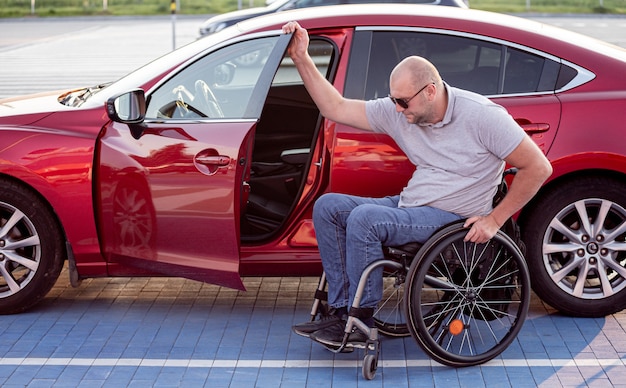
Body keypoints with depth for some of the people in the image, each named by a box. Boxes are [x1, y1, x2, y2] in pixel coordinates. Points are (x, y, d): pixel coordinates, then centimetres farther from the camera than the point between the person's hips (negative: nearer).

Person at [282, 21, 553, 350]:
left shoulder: (481, 116, -17)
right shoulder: (396, 112, 0)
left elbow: (538, 167, -14)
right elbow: (335, 108, 5)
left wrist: (494, 219, -15)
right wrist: (301, 59, -4)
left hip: (454, 220, -8)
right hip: (409, 205, 8)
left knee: (364, 218, -27)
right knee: (327, 206, -6)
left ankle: (360, 321, -15)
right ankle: (340, 309, -8)